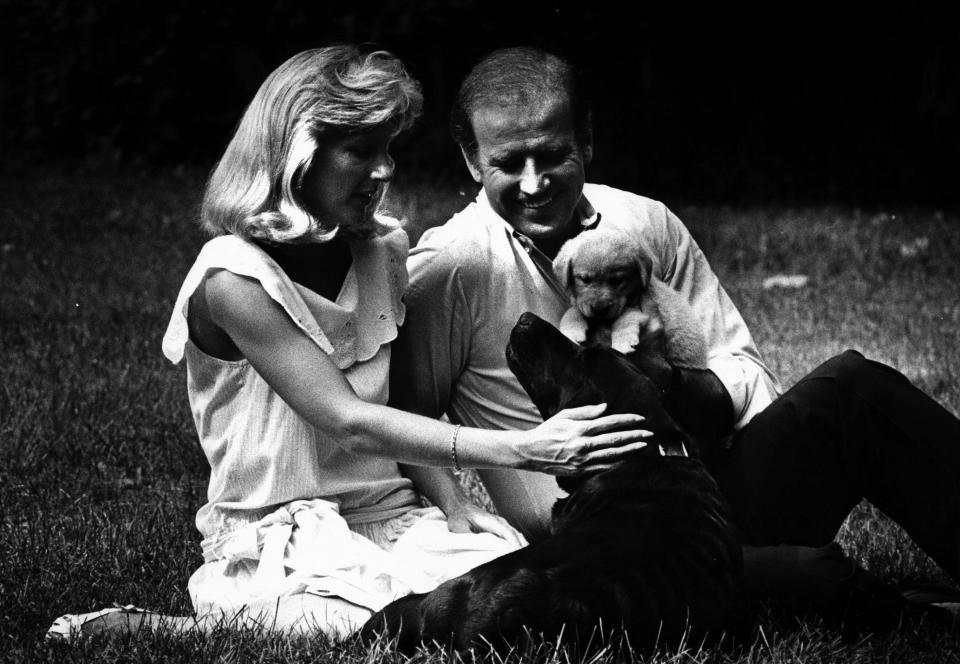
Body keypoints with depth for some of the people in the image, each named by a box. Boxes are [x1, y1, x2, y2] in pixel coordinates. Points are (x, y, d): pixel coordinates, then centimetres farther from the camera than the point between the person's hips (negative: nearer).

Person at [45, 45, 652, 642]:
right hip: (279, 535, -7)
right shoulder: (235, 279, -15)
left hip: (393, 516, 7)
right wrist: (522, 449, -28)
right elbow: (349, 423, -22)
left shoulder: (383, 248, 6)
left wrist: (450, 504, -6)